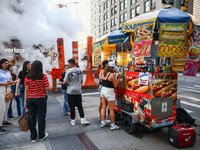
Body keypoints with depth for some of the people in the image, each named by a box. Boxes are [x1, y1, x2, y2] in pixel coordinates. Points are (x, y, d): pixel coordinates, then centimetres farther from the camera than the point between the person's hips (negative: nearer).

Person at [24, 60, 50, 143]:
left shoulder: (27, 77, -1)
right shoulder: (43, 76, -9)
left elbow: (26, 90, 1)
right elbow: (47, 88, -9)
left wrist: (25, 101, 8)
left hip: (30, 99, 3)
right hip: (41, 99, -3)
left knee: (31, 117, 11)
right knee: (41, 116, 9)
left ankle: (33, 137, 20)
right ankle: (41, 136, 21)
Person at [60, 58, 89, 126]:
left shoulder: (68, 71, -11)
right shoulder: (80, 70, 1)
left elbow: (65, 82, -8)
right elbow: (81, 81, 8)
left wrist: (61, 83, 12)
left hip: (70, 91, -3)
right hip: (78, 90, 3)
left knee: (72, 106, 6)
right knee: (79, 105, 11)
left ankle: (73, 120, 16)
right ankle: (82, 119, 7)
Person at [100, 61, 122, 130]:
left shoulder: (103, 73, 5)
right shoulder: (112, 74, -17)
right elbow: (115, 85, -12)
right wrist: (118, 78, -3)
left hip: (103, 90, 8)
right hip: (109, 92, -7)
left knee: (103, 107, 16)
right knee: (111, 109, 3)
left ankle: (102, 122, 25)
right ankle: (112, 125, 12)